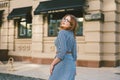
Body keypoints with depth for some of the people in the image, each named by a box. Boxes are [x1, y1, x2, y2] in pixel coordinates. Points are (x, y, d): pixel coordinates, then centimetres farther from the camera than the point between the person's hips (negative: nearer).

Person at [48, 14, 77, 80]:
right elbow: (74, 53, 14)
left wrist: (52, 64, -14)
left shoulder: (62, 32, -11)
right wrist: (73, 68, 20)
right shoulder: (72, 35, 13)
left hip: (62, 62, -8)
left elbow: (62, 52, -21)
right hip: (70, 62, 9)